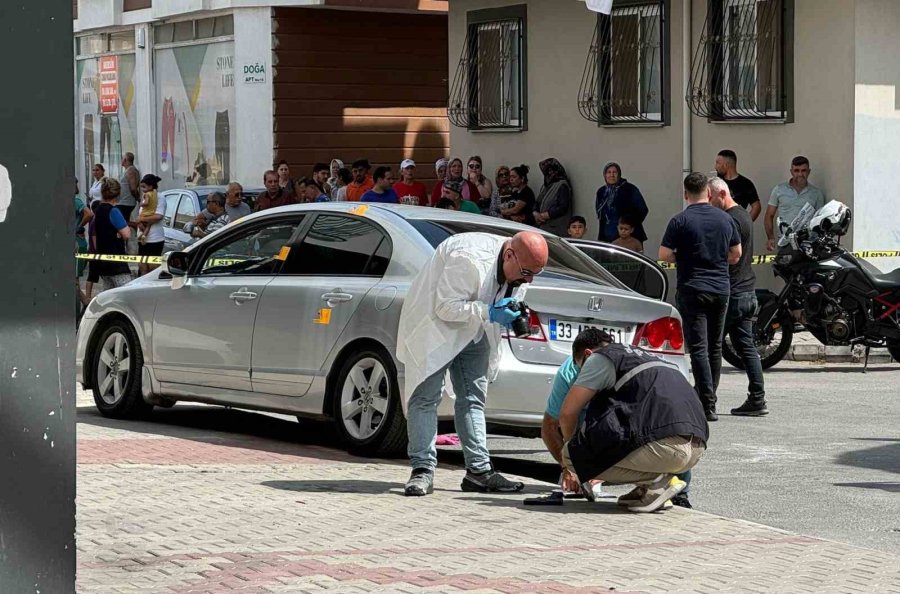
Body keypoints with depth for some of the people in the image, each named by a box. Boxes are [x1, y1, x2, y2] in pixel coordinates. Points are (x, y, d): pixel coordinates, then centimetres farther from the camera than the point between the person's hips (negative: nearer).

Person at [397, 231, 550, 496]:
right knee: (426, 396, -11)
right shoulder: (470, 259, -35)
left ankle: (479, 469, 6)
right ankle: (422, 469, -11)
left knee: (474, 399, 5)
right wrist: (489, 313, -36)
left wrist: (513, 316, -13)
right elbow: (446, 307, -31)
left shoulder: (519, 267, -8)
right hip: (435, 323, -8)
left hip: (472, 332, 8)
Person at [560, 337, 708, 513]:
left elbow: (568, 413, 6)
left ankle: (657, 481, -3)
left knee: (572, 455, 1)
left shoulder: (600, 358, 9)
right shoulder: (645, 356, 34)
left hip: (664, 444, -8)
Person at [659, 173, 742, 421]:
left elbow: (664, 255, -10)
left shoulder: (680, 221, -8)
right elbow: (736, 255, 13)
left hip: (692, 289, -5)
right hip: (721, 289, 5)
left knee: (698, 348, -6)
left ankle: (708, 406, -13)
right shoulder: (725, 219, 6)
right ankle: (705, 397, 22)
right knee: (715, 346, 14)